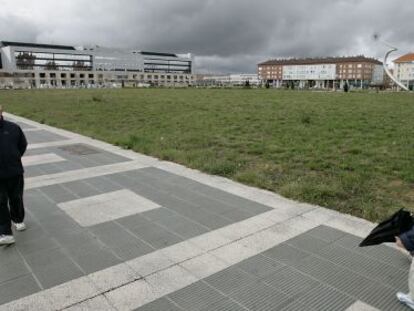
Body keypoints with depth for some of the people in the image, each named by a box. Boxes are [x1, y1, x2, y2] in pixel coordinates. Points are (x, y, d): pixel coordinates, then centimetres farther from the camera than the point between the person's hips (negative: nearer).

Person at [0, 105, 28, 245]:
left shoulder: (13, 128, -4)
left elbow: (23, 144, 9)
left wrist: (14, 159, 5)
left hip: (15, 172, 1)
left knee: (16, 199, 17)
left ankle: (18, 220, 41)